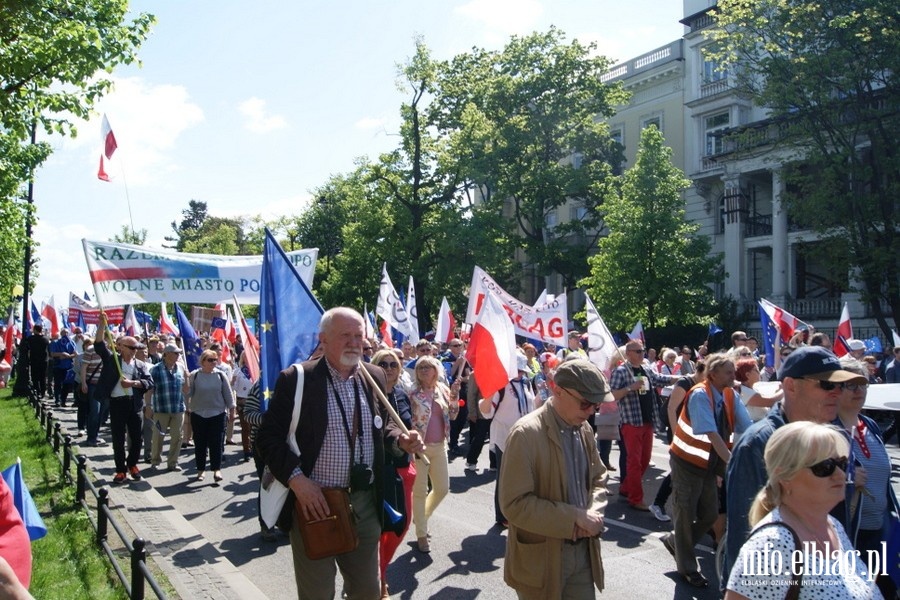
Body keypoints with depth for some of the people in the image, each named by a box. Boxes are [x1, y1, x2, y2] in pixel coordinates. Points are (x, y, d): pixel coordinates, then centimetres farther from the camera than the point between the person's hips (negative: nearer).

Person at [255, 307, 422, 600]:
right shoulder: (295, 379, -9)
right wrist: (296, 478, -20)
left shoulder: (374, 376, 5)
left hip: (366, 502, 4)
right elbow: (268, 437, -8)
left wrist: (401, 439, -3)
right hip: (314, 502, -4)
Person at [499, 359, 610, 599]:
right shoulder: (526, 433, -19)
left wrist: (594, 513, -5)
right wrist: (575, 518, -21)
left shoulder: (584, 428, 3)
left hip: (583, 550, 6)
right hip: (542, 557, -6)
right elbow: (515, 504, -22)